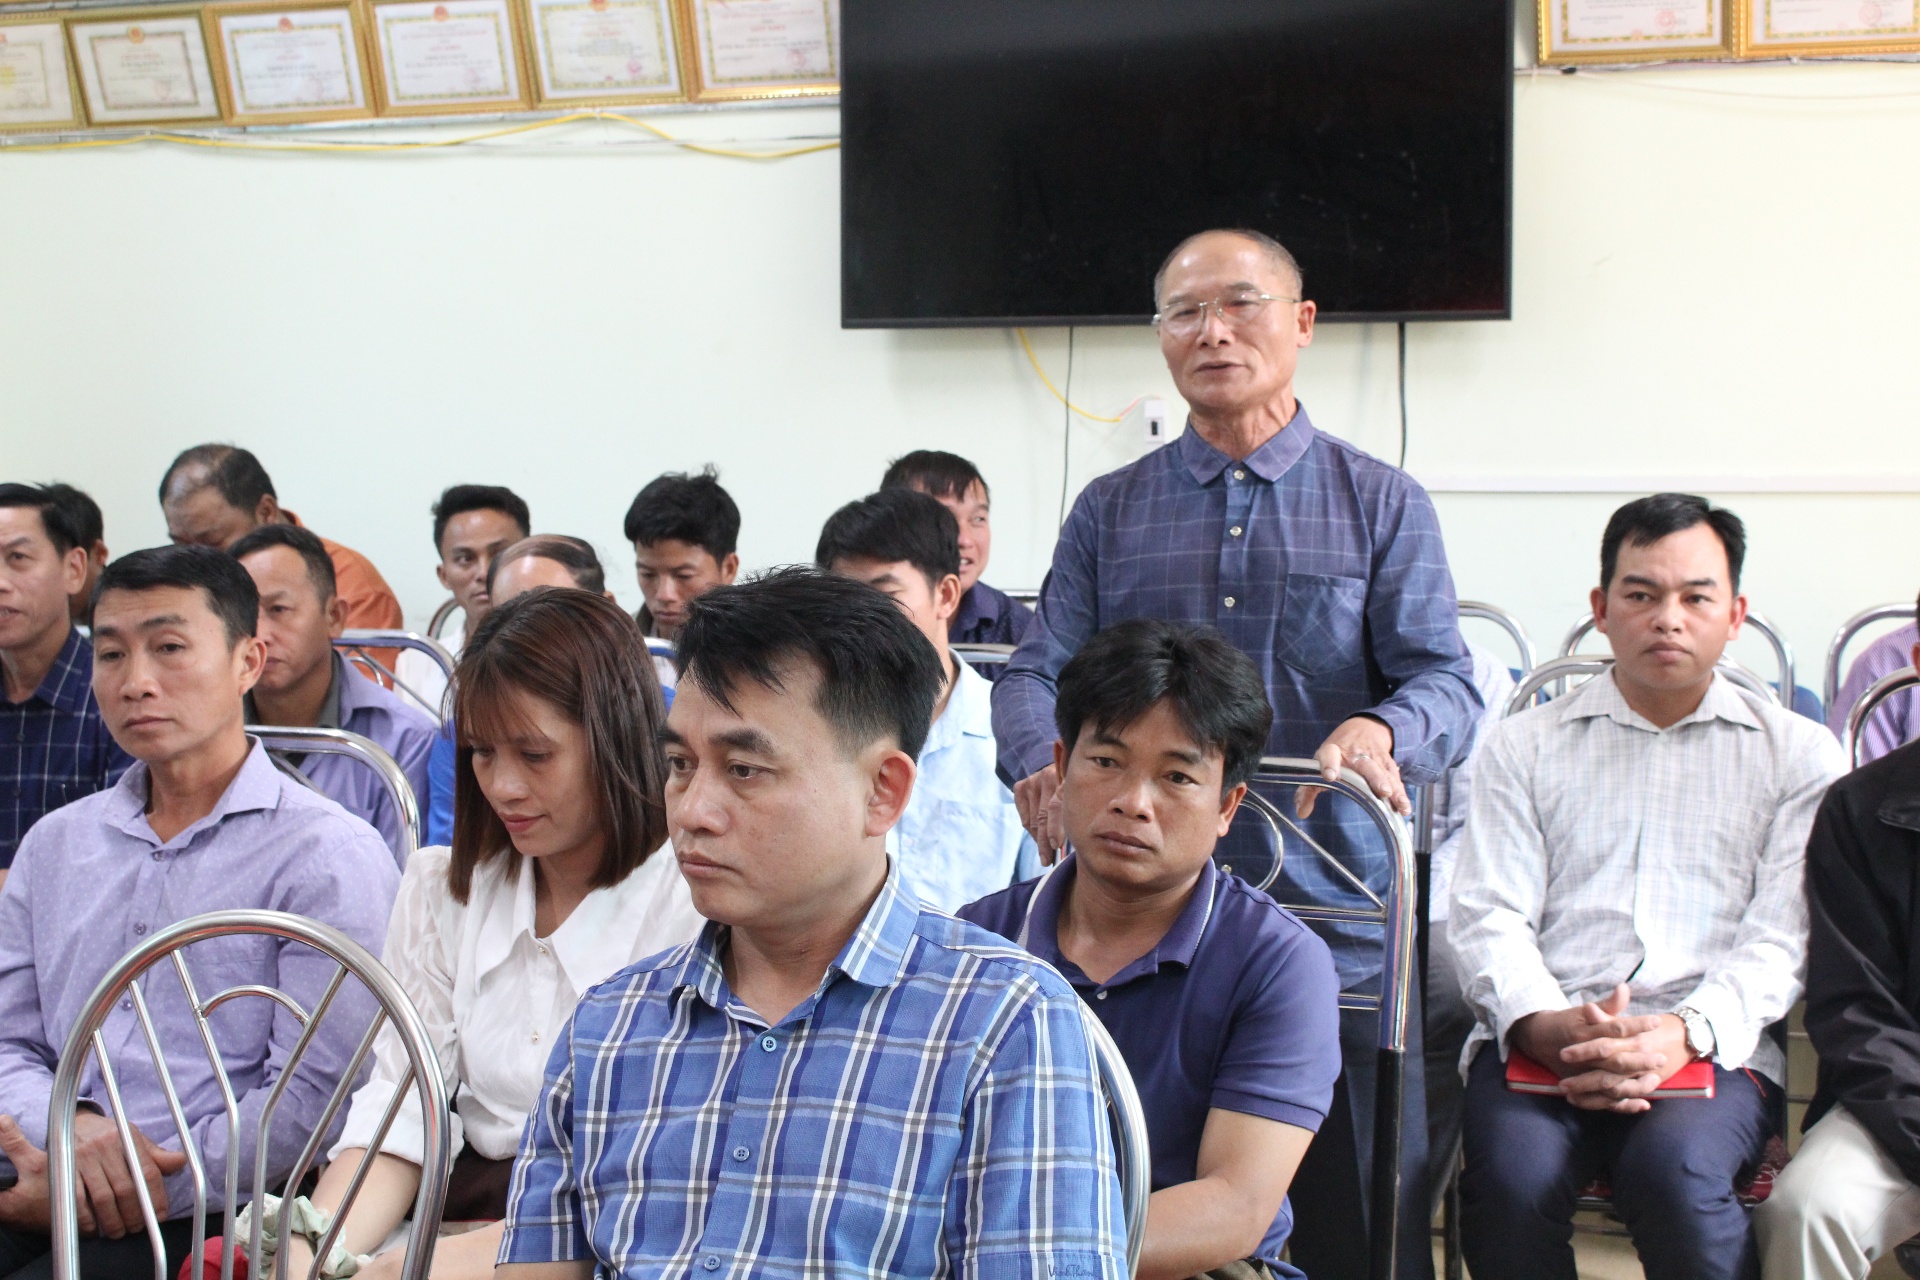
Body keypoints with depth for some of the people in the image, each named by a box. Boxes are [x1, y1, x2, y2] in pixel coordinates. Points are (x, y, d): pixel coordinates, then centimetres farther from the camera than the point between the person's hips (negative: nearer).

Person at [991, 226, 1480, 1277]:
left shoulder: (1381, 505, 8)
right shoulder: (1109, 511, 13)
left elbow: (1445, 682, -2)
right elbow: (1035, 675, 6)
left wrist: (1374, 731, -25)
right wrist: (1044, 760, -17)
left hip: (1335, 921, -1)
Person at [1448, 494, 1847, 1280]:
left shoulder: (1796, 753, 17)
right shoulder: (1524, 745, 18)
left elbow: (1784, 936, 4)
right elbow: (1489, 916, 6)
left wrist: (1683, 1032, -16)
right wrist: (1545, 1024, -16)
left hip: (1713, 1047, 0)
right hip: (1541, 1040, 1)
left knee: (1675, 1172, -33)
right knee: (1512, 1178, -32)